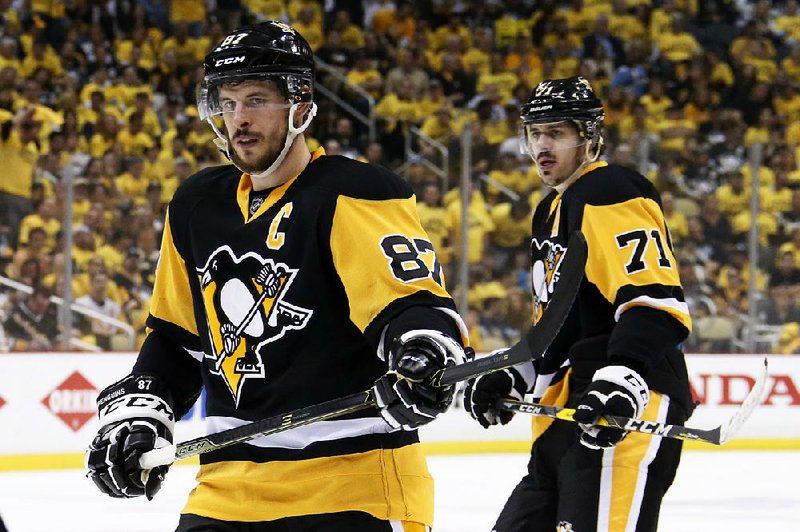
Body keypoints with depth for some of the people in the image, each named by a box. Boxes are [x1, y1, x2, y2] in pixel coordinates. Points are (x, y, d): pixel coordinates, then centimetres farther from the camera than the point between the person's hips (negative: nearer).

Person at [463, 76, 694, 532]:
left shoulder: (610, 194, -8)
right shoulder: (552, 212, 25)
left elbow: (657, 302, -20)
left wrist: (624, 376, -33)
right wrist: (514, 377, 20)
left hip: (628, 412, -11)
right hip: (568, 415, 11)